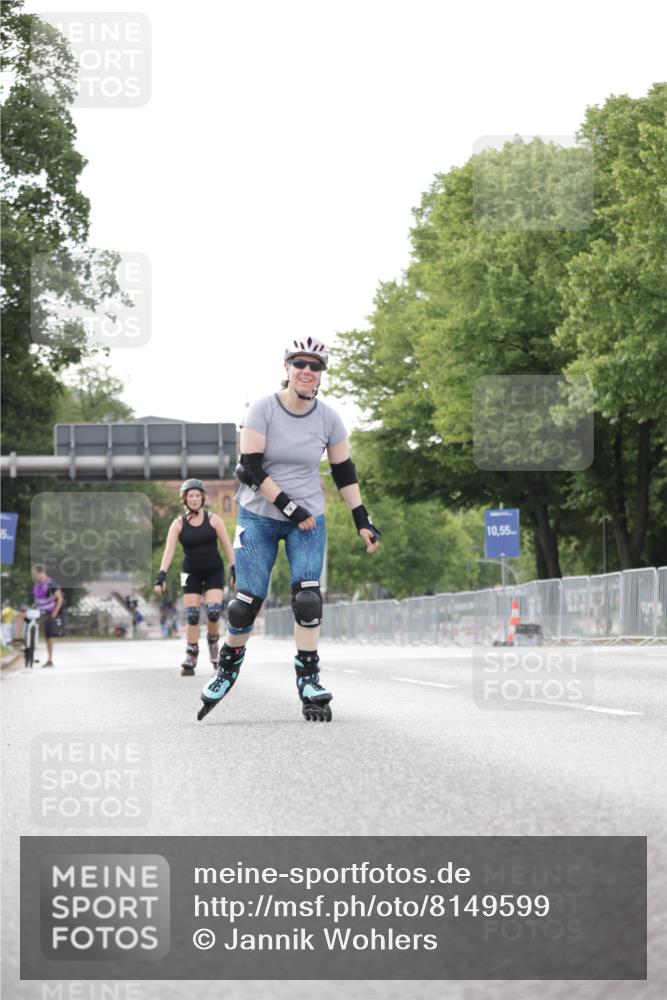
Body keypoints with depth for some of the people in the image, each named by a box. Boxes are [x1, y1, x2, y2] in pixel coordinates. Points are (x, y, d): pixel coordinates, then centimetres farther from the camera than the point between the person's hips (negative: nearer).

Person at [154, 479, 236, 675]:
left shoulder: (213, 520, -4)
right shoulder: (178, 524, -5)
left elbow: (227, 546, -1)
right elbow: (169, 551, -13)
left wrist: (234, 569, -7)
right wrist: (161, 575, -24)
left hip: (214, 572, -1)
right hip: (192, 574, 1)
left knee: (213, 612, -14)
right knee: (192, 616, -4)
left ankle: (213, 643, 15)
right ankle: (191, 659, 5)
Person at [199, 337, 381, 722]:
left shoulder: (328, 418, -2)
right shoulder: (263, 411, -11)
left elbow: (345, 472, 7)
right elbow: (251, 468, -15)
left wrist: (363, 521, 2)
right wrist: (289, 507, -18)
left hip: (309, 519, 2)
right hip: (259, 516, -2)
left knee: (308, 596, -15)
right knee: (248, 599, -5)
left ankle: (309, 680, -8)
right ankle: (229, 666, 19)